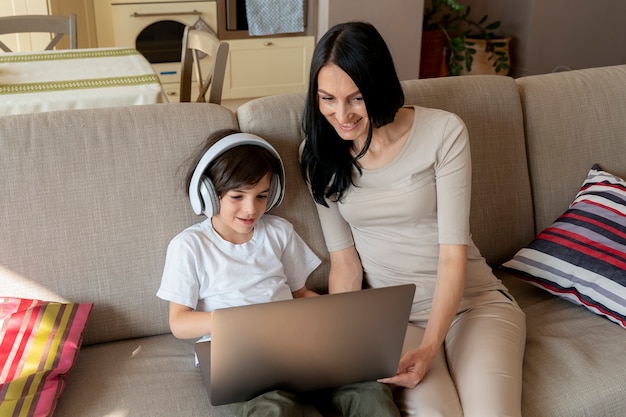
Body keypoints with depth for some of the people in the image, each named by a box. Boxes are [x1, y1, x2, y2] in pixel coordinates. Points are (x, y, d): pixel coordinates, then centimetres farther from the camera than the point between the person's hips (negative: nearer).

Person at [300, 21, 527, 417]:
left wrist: (429, 347, -24)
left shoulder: (444, 133, -11)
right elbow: (345, 261, 1)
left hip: (470, 299, -1)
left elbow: (453, 254, -13)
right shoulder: (320, 152, 0)